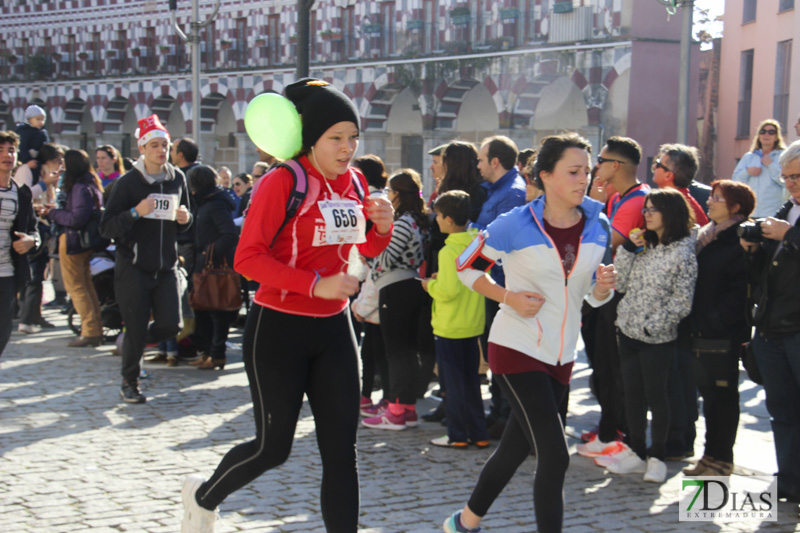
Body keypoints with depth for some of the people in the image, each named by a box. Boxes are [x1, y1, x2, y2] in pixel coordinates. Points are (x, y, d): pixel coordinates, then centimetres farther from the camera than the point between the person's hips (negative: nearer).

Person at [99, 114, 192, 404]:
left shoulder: (177, 178, 8)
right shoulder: (128, 182, -7)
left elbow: (183, 223, 21)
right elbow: (106, 228, -10)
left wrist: (185, 219, -3)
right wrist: (135, 212, -25)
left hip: (166, 267, 4)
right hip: (133, 268, -4)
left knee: (170, 325, -2)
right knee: (136, 330, -1)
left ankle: (133, 343, 29)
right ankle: (129, 382, 21)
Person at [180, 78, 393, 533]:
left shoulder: (355, 181, 4)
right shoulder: (283, 182, -15)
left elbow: (368, 249, 19)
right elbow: (248, 257, -20)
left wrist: (383, 226, -4)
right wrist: (316, 284, -26)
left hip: (333, 327, 6)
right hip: (279, 328, -6)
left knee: (342, 448, 3)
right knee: (273, 447, 6)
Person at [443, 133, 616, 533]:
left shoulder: (598, 227, 2)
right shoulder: (517, 224, -13)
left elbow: (595, 296, 11)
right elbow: (467, 267, -2)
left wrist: (605, 286, -12)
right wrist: (509, 297, -15)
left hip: (561, 355, 6)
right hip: (516, 349, -6)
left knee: (515, 450, 17)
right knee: (555, 457, -14)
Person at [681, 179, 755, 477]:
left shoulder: (741, 242, -13)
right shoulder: (706, 236, 15)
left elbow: (741, 292, -19)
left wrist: (712, 319, -18)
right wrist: (694, 322, 10)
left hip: (724, 334, -8)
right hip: (702, 332, 9)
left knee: (723, 395, 1)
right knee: (709, 393, 14)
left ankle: (721, 460, 10)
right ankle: (712, 455, 24)